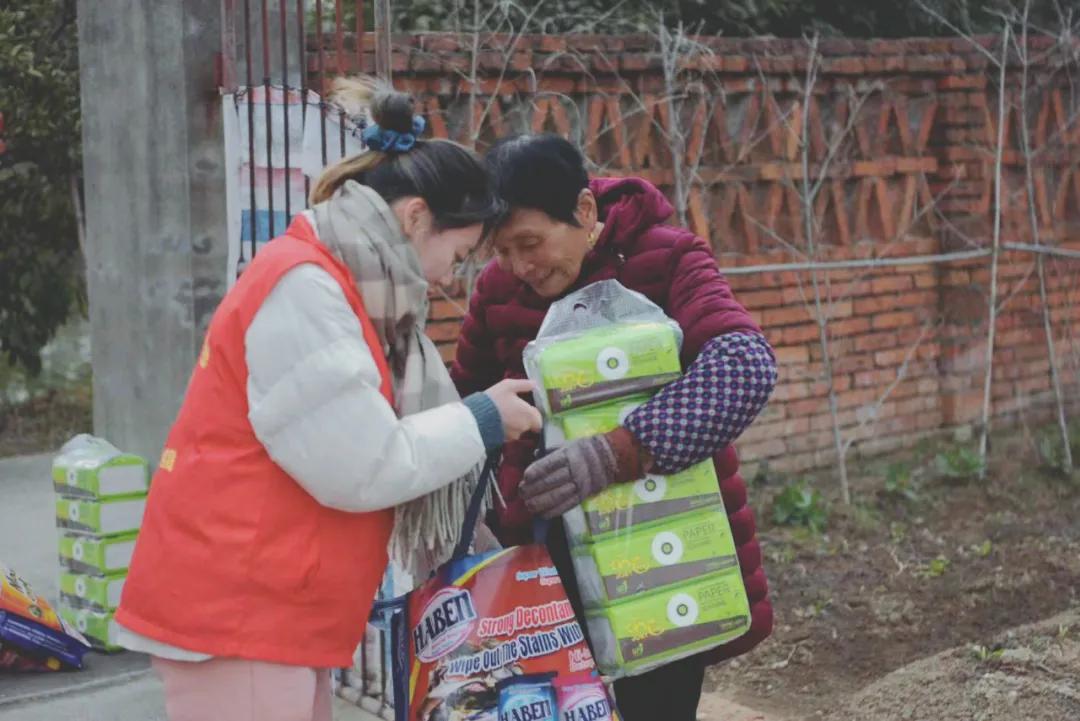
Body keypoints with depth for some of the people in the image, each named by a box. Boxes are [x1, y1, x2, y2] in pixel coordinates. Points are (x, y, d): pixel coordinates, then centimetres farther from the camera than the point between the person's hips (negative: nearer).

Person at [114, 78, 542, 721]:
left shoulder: (327, 286, 15)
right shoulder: (304, 287, -17)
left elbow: (345, 448, 14)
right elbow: (359, 470, -19)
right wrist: (479, 424, -7)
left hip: (274, 611, 10)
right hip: (238, 614, -10)